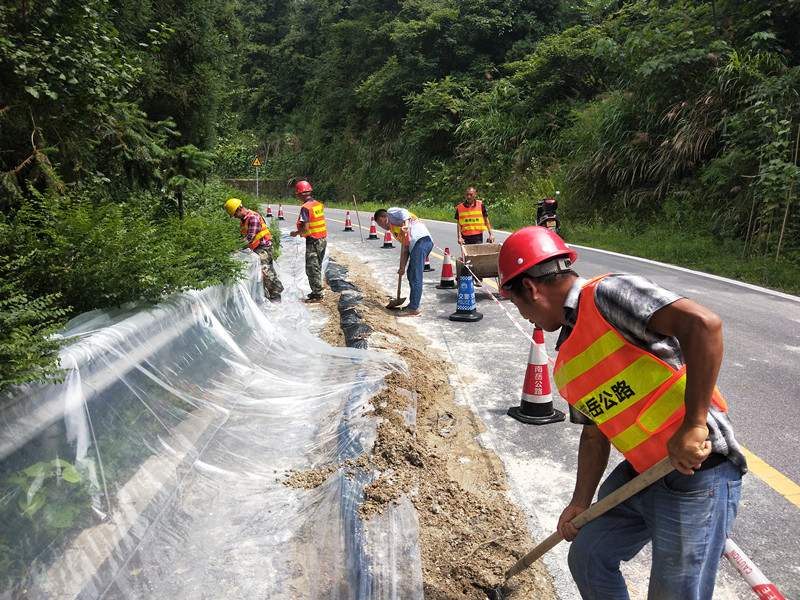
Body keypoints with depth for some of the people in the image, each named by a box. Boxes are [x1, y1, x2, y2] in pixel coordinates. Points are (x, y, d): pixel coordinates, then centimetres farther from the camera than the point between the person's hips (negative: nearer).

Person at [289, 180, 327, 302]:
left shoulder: (305, 207, -17)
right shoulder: (319, 204, 8)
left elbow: (305, 228, -22)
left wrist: (296, 233, -3)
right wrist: (300, 232, 21)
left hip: (313, 242, -8)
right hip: (323, 239, 8)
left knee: (312, 269, 1)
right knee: (317, 267, 18)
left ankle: (317, 295, 4)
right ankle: (317, 291, 27)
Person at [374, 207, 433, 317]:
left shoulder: (390, 212, 13)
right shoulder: (395, 227, 34)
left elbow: (404, 212, -9)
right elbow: (405, 249, 28)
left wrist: (406, 225, -26)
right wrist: (402, 267, 22)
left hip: (420, 241, -10)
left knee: (415, 277, -8)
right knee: (411, 274, 19)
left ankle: (414, 309, -6)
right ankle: (413, 304, 27)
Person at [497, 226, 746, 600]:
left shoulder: (608, 294, -17)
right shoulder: (566, 362, 11)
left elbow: (702, 323, -29)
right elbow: (594, 432, 17)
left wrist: (693, 425, -29)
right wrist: (580, 503, 16)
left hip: (696, 470, -9)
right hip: (638, 471, 9)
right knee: (587, 558, 17)